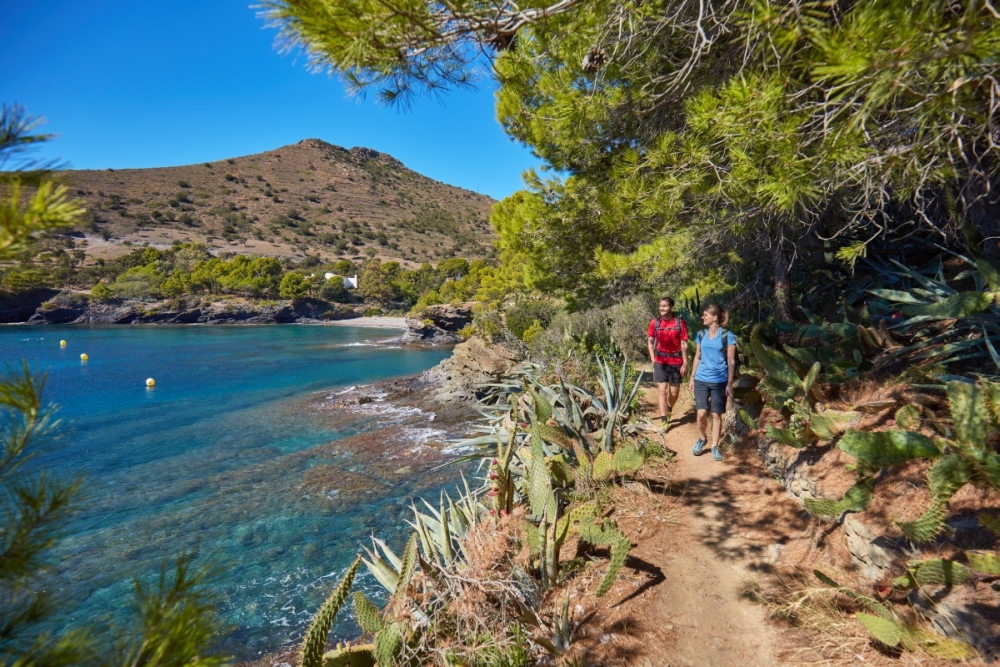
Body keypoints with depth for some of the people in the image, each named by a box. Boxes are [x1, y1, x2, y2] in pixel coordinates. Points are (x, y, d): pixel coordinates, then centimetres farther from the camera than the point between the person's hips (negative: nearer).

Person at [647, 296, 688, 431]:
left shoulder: (680, 323, -6)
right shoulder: (655, 323, -1)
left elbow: (684, 345, -4)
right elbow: (651, 342, 8)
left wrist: (685, 364, -7)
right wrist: (653, 360, 1)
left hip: (676, 362, 0)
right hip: (660, 362, 0)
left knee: (674, 392, 10)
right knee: (662, 391, -2)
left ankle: (669, 410, 39)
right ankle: (664, 421, 3)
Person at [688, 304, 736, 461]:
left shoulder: (727, 336, -6)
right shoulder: (701, 334, 6)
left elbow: (731, 362, -3)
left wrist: (730, 383, -6)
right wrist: (692, 377, 10)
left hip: (719, 381, -3)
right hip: (701, 380, 3)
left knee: (716, 414, 4)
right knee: (701, 413, -4)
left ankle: (715, 446, 17)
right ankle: (702, 439, 23)